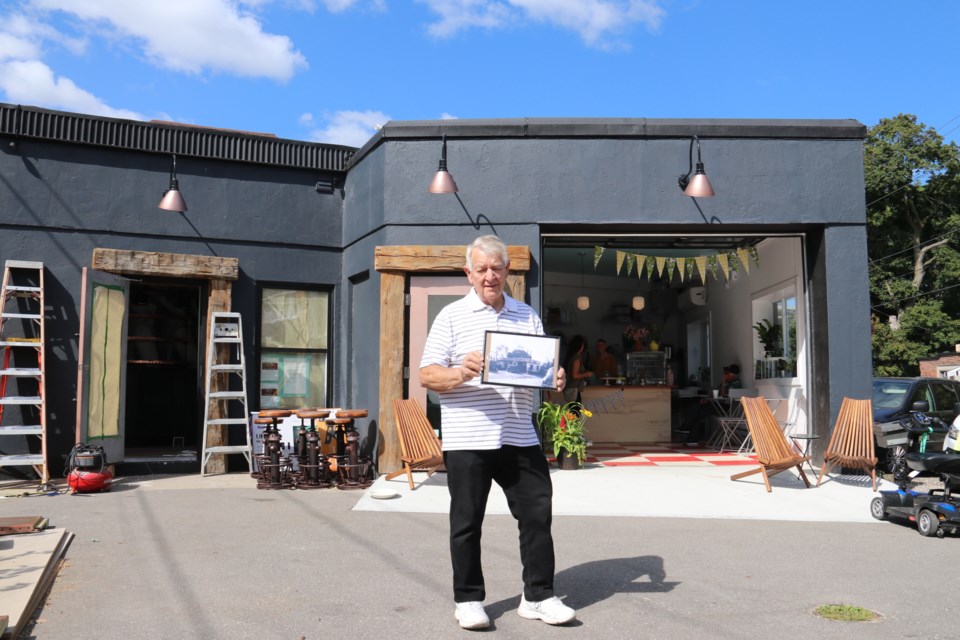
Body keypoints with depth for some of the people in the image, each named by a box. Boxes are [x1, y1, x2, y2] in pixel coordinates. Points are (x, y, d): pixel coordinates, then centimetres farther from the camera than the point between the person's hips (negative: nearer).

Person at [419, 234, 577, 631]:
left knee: (538, 514, 6)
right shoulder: (452, 316, 1)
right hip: (467, 439, -3)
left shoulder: (527, 316, 14)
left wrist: (555, 378, -6)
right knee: (467, 522, 5)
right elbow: (427, 375, -4)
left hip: (520, 437, 4)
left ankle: (538, 596, 20)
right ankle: (468, 600, 20)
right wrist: (461, 373, -22)